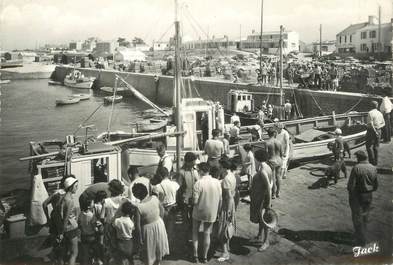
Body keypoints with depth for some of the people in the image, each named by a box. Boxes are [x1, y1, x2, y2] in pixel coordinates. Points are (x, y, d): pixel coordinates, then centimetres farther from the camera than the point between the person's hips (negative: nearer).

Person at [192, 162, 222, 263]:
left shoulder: (198, 183, -19)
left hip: (199, 212, -3)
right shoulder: (217, 182, -7)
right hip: (211, 213, 3)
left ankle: (195, 255, 19)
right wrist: (218, 211, 11)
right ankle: (205, 257, 23)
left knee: (195, 233, 17)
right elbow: (220, 199, -2)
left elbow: (195, 201, -20)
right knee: (207, 234, 16)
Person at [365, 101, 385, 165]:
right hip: (378, 131, 7)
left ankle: (372, 161, -5)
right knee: (376, 147, 13)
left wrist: (375, 131, -17)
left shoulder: (370, 113, -14)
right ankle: (376, 161, 18)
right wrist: (378, 127, -1)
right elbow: (383, 123, 12)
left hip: (371, 131, -7)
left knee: (369, 146, 0)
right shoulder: (380, 113, 10)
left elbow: (371, 124, -20)